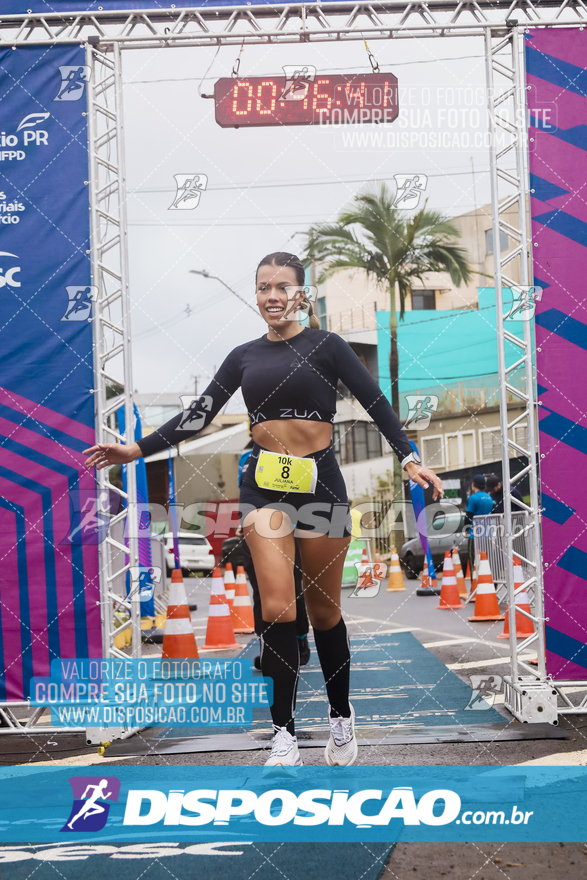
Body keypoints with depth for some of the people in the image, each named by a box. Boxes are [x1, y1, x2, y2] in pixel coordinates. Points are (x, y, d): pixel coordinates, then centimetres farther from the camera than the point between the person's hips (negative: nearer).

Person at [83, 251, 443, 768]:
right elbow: (199, 416, 13)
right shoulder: (244, 357, 12)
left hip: (320, 481, -1)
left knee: (324, 610, 7)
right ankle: (284, 735, -8)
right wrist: (138, 449, 6)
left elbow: (376, 403, -3)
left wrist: (409, 459, -16)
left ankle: (342, 719, 27)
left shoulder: (326, 346, 3)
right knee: (277, 609, -14)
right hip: (265, 484, 1)